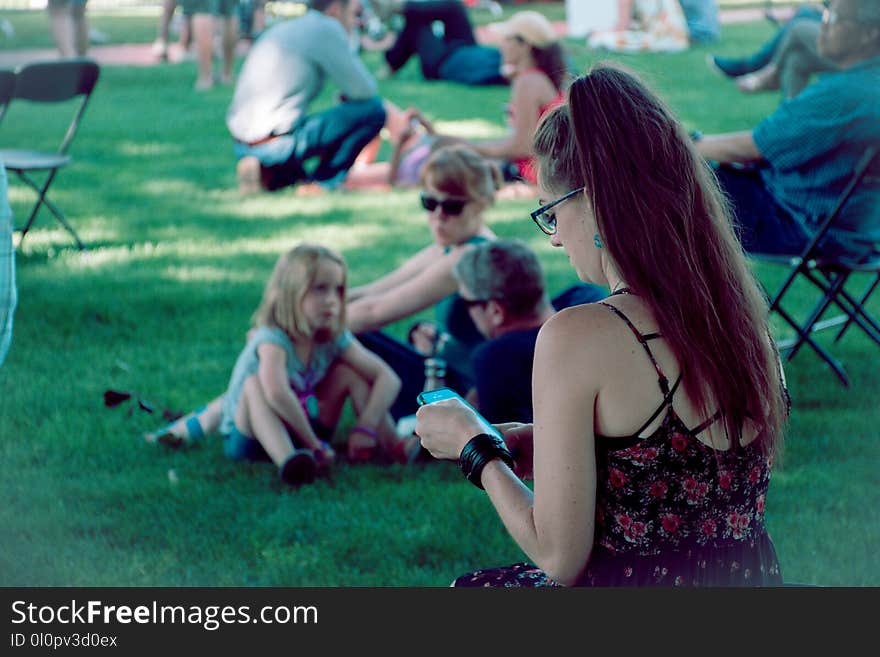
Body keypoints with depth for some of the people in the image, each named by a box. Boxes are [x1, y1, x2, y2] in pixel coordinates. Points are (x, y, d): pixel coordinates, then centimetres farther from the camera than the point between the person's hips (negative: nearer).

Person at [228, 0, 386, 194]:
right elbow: (365, 90, -7)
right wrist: (347, 97, 15)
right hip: (277, 146, -9)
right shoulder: (326, 28, -7)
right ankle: (324, 180, -4)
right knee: (373, 109, -5)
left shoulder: (282, 28, 20)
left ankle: (269, 176, 9)